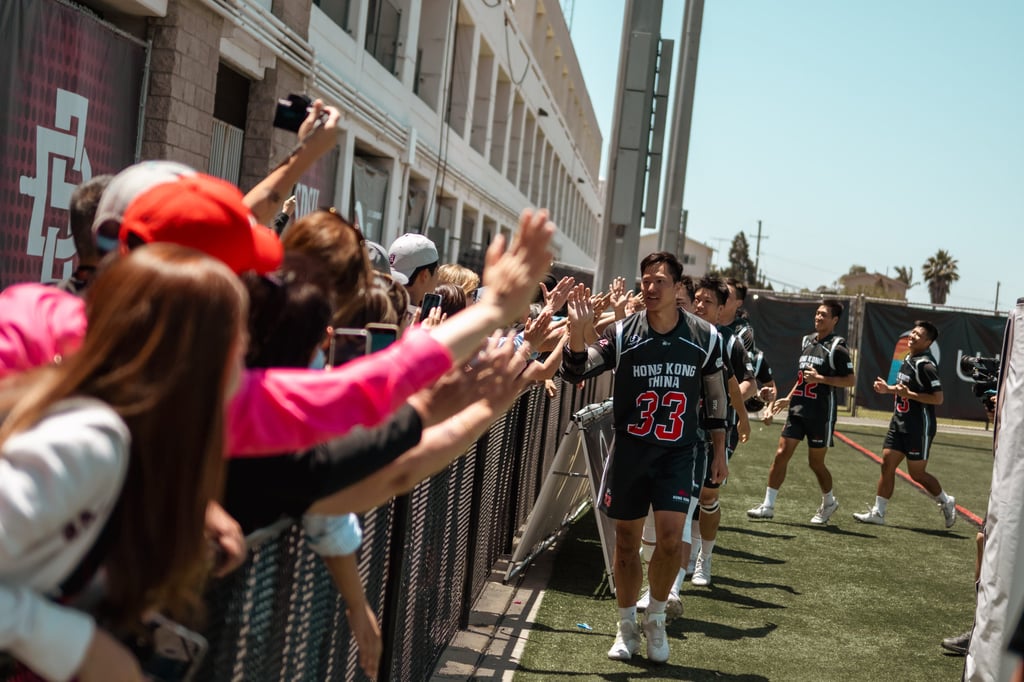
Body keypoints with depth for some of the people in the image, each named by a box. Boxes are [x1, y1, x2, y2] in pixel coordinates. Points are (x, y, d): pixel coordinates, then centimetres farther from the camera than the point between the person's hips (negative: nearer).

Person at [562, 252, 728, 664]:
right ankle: (627, 628, 25)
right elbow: (575, 372, -13)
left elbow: (715, 397, 8)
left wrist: (719, 452, 10)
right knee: (626, 539, 7)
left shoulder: (704, 337, -3)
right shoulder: (623, 333, -7)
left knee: (671, 536, -13)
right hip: (630, 449, 1)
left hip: (679, 452, 0)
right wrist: (578, 330, -32)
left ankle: (656, 618, 14)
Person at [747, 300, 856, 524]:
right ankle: (768, 505, 1)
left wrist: (821, 378, -20)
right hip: (798, 409, 6)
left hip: (821, 413, -6)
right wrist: (788, 398, 21)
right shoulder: (806, 341, 13)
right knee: (781, 454, -3)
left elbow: (850, 380, -12)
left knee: (815, 462, 6)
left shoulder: (837, 347, -8)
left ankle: (829, 502, 30)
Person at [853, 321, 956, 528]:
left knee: (917, 473, 1)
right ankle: (878, 512, 7)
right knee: (887, 464, 3)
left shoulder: (925, 365, -17)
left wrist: (909, 394, -24)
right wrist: (889, 389, 11)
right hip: (899, 423, 9)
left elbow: (938, 398, -21)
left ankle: (946, 502, 25)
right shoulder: (908, 359, 11)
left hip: (919, 427, -8)